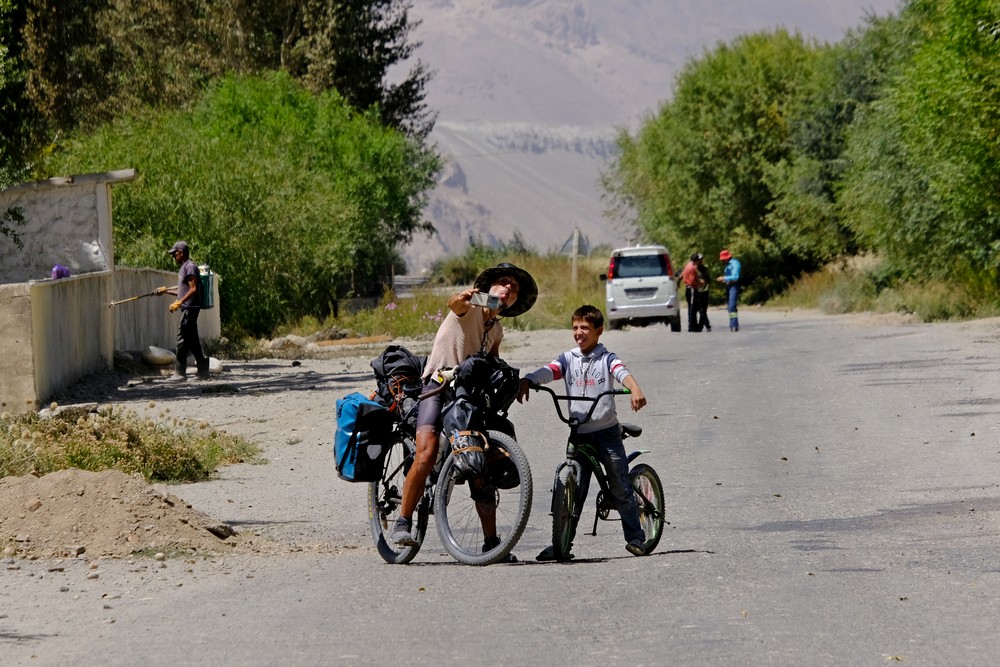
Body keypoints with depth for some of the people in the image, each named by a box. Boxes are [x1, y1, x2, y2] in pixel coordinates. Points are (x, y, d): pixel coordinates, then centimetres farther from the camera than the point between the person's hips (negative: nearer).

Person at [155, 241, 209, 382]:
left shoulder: (190, 267, -12)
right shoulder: (184, 267, 19)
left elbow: (193, 289, -19)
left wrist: (178, 303, -22)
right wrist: (166, 290, 23)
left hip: (190, 308, -10)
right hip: (187, 308, 10)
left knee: (182, 339, -10)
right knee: (193, 341, 11)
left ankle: (180, 373, -9)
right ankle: (203, 371, 14)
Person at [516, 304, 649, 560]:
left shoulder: (606, 358, 2)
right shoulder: (568, 359, 9)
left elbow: (621, 372, -17)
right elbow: (547, 372, -7)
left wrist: (635, 390, -39)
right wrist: (525, 382, -28)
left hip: (607, 431, -2)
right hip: (579, 433, 2)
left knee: (620, 488, 0)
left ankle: (635, 538, 11)